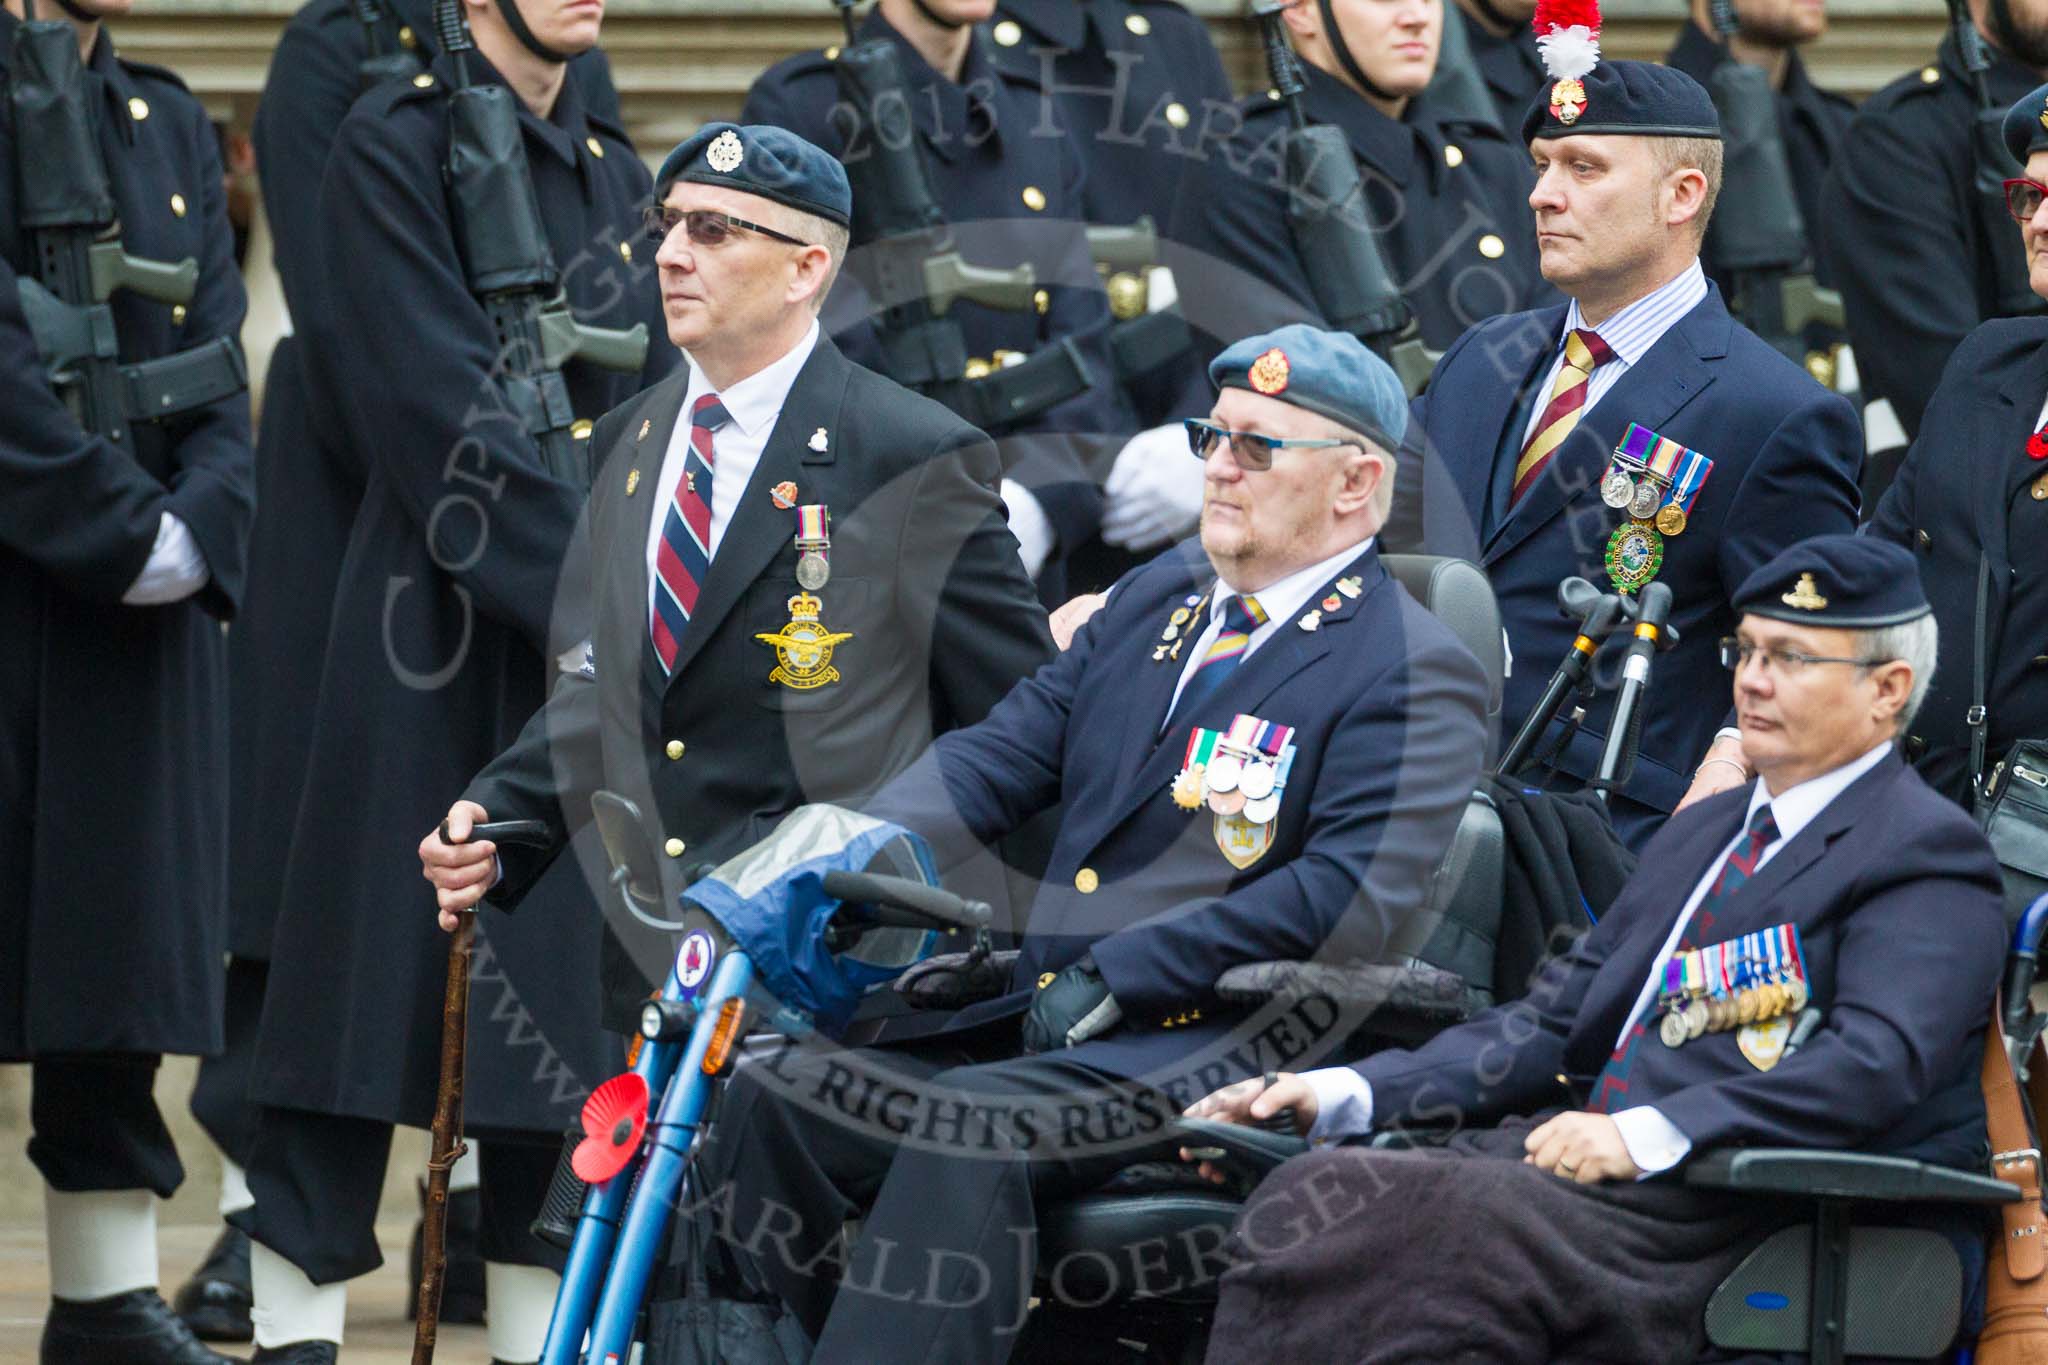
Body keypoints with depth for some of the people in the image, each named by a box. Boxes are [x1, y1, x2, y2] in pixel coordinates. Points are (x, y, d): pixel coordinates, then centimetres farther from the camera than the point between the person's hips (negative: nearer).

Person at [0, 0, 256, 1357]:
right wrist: (129, 529, -17)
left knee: (131, 930, 6)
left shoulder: (170, 124, 14)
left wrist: (196, 529, -9)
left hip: (144, 620, 6)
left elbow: (217, 370, 8)